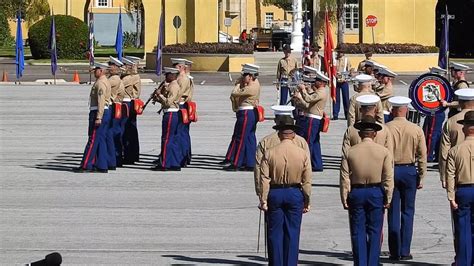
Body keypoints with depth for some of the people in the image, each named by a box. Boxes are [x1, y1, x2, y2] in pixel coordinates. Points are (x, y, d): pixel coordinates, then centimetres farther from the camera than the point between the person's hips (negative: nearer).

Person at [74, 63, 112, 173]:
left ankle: (86, 165, -5)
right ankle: (102, 166, 11)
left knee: (93, 140, -7)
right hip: (105, 112, 10)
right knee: (100, 140, 10)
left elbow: (101, 101, -23)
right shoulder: (104, 82, 17)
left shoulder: (100, 83, -15)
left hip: (98, 113, -10)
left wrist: (98, 118, -26)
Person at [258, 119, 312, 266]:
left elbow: (264, 179, -7)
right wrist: (307, 201, 6)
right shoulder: (302, 154, -3)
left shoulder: (270, 153, -5)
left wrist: (263, 200, -4)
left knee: (275, 233, 6)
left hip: (275, 194, 0)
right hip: (295, 194, 0)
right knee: (292, 233, 5)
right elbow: (307, 181, -2)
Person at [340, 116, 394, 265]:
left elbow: (344, 178, -3)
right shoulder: (384, 152, -4)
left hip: (356, 193, 0)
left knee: (358, 232, 5)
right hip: (376, 193, 0)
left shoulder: (350, 152, -3)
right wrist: (388, 198, 0)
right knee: (374, 232, 6)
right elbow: (388, 178, -5)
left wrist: (344, 199, 2)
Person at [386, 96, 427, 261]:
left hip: (390, 171, -1)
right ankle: (405, 252, 5)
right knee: (407, 212, 8)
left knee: (393, 212, 5)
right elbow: (422, 156, 0)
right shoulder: (416, 130, -2)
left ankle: (395, 252, 6)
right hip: (410, 171, 1)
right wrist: (421, 177, 8)